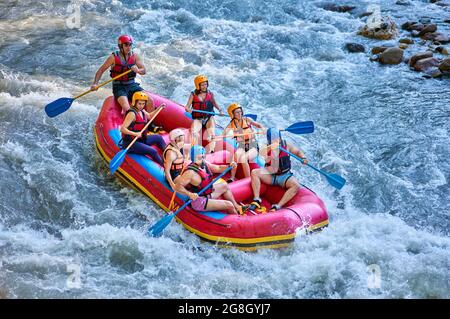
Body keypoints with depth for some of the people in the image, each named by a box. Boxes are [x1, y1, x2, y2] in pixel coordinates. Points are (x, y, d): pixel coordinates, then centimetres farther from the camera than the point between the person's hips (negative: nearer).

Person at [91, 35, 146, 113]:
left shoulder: (134, 56, 3)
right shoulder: (114, 57, -7)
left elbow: (144, 71, 0)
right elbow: (101, 70, -4)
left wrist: (137, 70, -23)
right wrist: (95, 84, -17)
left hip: (132, 85, 4)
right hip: (119, 87, -4)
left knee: (149, 100, -17)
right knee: (126, 109, -29)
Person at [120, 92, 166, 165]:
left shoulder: (142, 111, 7)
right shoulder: (132, 113, -21)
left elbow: (149, 116, 32)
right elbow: (122, 129, -29)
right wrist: (135, 134, -38)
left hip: (140, 139, 10)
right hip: (130, 143, -10)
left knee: (158, 138, 20)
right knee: (153, 152, -24)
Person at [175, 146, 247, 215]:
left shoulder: (204, 164, 0)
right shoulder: (190, 172, -28)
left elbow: (218, 168, 12)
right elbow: (178, 186, -31)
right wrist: (190, 194, -44)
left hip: (207, 194, 10)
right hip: (199, 202, -10)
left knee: (224, 186, 25)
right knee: (229, 205, -9)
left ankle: (237, 208, 33)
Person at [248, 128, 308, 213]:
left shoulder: (286, 146, -1)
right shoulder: (266, 149, -4)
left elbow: (297, 152, 10)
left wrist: (303, 158, -10)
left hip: (284, 176, 0)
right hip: (270, 176, 0)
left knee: (296, 186, -30)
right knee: (254, 172, -23)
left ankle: (277, 207, -33)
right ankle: (256, 200, -24)